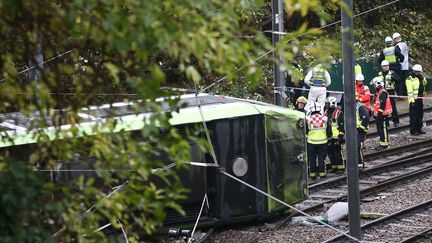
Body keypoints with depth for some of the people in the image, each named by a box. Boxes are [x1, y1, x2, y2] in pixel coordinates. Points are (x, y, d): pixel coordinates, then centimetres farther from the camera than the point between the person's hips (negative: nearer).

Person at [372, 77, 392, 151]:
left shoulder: (383, 92, -16)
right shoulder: (378, 92, 18)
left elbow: (383, 103, -23)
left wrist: (380, 112, -24)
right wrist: (375, 113, 25)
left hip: (382, 114, -11)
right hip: (378, 114, 11)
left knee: (383, 129, -7)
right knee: (379, 129, 14)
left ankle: (384, 144, -5)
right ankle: (382, 143, 22)